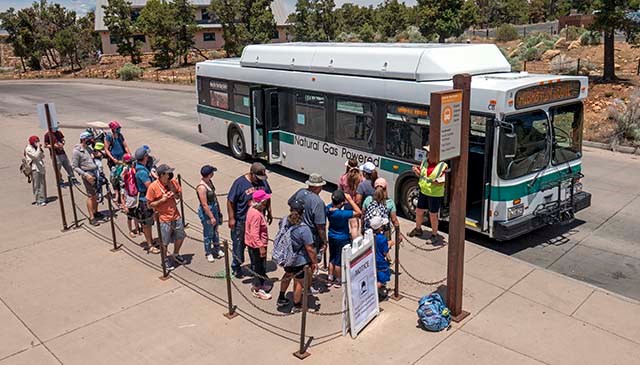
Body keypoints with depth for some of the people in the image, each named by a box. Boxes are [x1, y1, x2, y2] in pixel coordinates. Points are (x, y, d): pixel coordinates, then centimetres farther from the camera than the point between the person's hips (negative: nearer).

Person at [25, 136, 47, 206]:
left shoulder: (36, 148, 16)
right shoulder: (29, 149, -10)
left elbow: (42, 156, 16)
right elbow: (36, 156, -23)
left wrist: (40, 148, 4)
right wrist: (38, 148, -19)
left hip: (40, 168, 8)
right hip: (35, 169, -8)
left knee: (43, 184, 11)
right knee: (37, 185, -6)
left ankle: (43, 199, 21)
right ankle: (39, 201, -4)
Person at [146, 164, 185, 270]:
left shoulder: (174, 182, -6)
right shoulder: (153, 187, -18)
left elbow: (180, 196, 8)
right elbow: (150, 204, -11)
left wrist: (174, 194, -14)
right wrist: (163, 199, -23)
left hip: (176, 216, 5)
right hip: (164, 218, -5)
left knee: (180, 237, 18)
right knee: (165, 242, 9)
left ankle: (175, 255, 43)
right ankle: (165, 260, 32)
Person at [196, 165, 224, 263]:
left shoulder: (209, 181, 1)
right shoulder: (202, 187, -26)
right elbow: (204, 205, -24)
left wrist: (219, 210, 18)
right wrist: (211, 217, -19)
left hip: (214, 209, 8)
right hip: (206, 212, -8)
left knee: (215, 231, 21)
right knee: (208, 233, 8)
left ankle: (217, 249, 37)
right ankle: (208, 253, 25)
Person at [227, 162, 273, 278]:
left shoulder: (263, 181, -3)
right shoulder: (240, 183, -18)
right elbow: (230, 201, -13)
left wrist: (269, 213, 14)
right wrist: (231, 218, -13)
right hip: (242, 221, -5)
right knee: (239, 244, 10)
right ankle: (236, 267, 29)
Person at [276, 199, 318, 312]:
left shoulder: (284, 221, -13)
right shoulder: (304, 229, -30)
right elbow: (310, 249, -24)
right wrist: (314, 262, -10)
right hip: (300, 261, -5)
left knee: (288, 274, 31)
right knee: (299, 282, 16)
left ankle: (281, 299, 46)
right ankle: (297, 306, 34)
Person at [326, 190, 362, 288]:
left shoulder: (328, 208, -16)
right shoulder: (342, 214, -36)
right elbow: (359, 212, -33)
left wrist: (346, 201, -10)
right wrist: (350, 200, -31)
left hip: (331, 237, 6)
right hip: (342, 239, -6)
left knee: (332, 257, 24)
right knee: (339, 261, 13)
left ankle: (331, 277, 40)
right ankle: (338, 281, 30)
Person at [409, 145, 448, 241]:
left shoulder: (442, 166, -16)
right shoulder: (424, 161, 1)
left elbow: (443, 181, -11)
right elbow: (420, 175, 13)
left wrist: (438, 182, -32)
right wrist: (416, 171, -7)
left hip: (435, 195, -6)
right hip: (423, 192, 6)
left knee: (433, 215, 5)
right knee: (419, 211, 18)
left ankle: (434, 234, 24)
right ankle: (418, 229, 42)